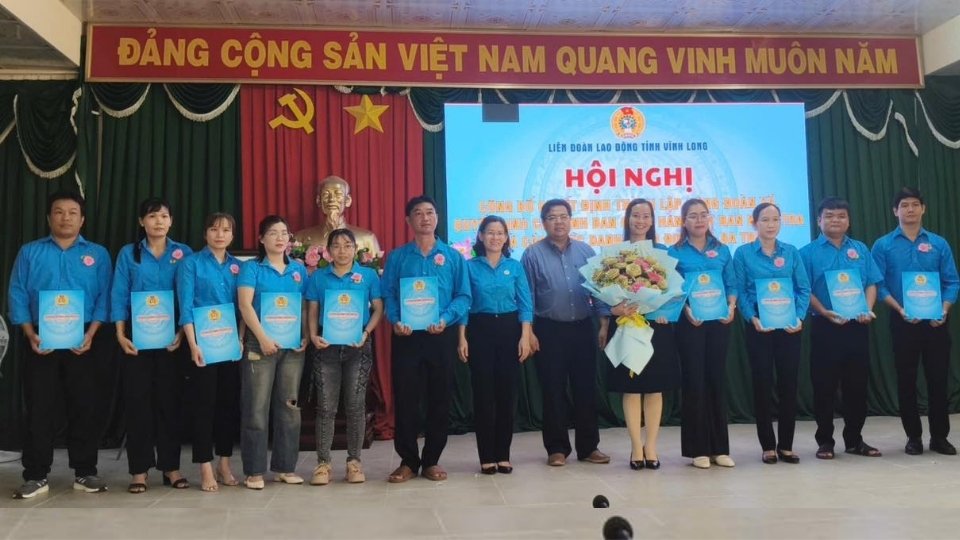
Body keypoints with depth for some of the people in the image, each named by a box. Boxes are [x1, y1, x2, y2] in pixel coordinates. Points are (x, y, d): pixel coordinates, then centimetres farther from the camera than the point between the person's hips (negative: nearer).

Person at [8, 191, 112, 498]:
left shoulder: (97, 254, 7)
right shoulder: (30, 253, 9)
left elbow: (104, 296, 1)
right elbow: (17, 295, 3)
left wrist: (90, 334, -10)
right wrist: (31, 335, -8)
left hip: (82, 341, 0)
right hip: (41, 341, 0)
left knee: (84, 407, 3)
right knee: (39, 408, 2)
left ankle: (85, 473, 13)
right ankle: (36, 476, 10)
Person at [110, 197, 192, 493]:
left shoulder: (184, 253, 5)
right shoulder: (128, 254, 6)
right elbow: (119, 295, 2)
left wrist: (183, 332, -8)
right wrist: (120, 335, -8)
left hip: (171, 338, 0)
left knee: (169, 399, 4)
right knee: (137, 400, 1)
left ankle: (171, 466, 12)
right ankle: (139, 469, 8)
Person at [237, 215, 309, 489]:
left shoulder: (299, 269, 12)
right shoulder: (251, 267, 1)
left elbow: (305, 305, 13)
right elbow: (245, 305, -10)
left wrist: (306, 336, -1)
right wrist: (263, 337, -18)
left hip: (293, 346, 4)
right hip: (259, 345, -4)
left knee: (289, 406, 8)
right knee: (257, 407, -2)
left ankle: (285, 467, 17)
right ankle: (254, 471, 4)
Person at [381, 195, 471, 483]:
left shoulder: (453, 257, 6)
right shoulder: (397, 257, 7)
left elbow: (463, 296, 1)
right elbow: (388, 294, 3)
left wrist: (445, 318, -16)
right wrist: (395, 321, -16)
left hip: (442, 336, 1)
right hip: (406, 336, 0)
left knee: (439, 399, 6)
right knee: (405, 398, 0)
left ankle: (431, 460, 18)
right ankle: (408, 461, 12)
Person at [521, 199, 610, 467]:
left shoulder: (585, 251, 7)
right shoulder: (533, 254, -2)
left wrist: (603, 324, 1)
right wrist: (528, 331, -9)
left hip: (583, 329, 3)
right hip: (549, 331, -3)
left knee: (586, 389, 7)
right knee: (553, 391, 3)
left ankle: (588, 447, 17)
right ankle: (557, 448, 14)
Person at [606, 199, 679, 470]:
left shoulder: (662, 251, 7)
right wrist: (615, 308, -21)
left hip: (657, 326, 2)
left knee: (655, 387, 5)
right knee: (631, 387, 1)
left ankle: (651, 445, 13)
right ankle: (637, 446, 9)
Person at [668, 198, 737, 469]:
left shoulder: (722, 250, 11)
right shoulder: (675, 252, 1)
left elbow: (732, 284, 10)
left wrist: (731, 307, -7)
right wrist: (686, 309, -17)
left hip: (719, 322, 3)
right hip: (690, 323, -3)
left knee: (717, 379, 6)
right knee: (694, 381, -1)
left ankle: (720, 447, 14)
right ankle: (698, 448, 7)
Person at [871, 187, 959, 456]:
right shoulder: (883, 245, 1)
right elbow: (878, 284, -3)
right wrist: (900, 309, -16)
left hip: (935, 322, 1)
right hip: (902, 322, -1)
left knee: (938, 378, 4)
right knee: (906, 380, 5)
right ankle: (913, 436, 16)